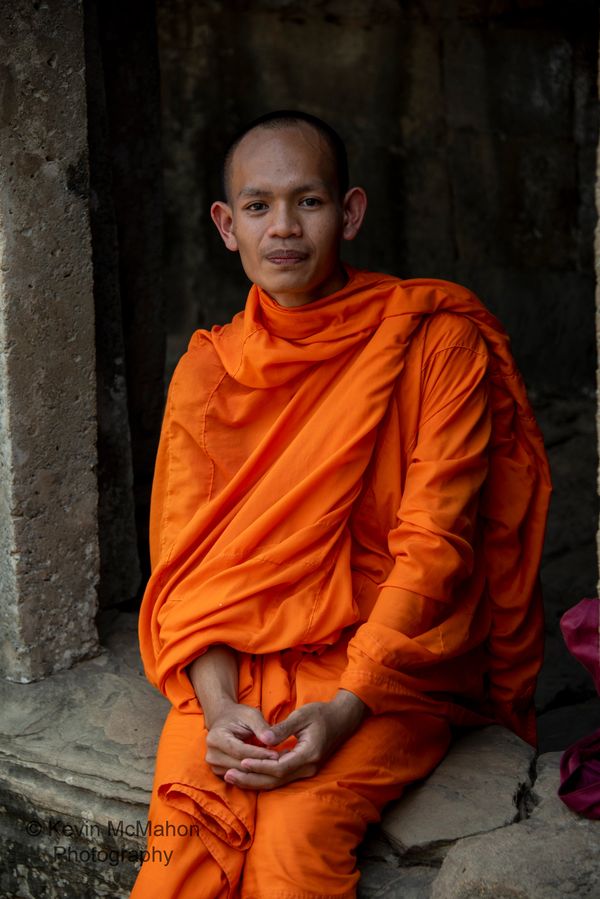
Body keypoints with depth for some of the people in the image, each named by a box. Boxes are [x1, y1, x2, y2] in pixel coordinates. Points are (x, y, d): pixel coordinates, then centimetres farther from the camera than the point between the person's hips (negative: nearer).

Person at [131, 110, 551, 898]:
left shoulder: (436, 343, -4)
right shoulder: (206, 373, 7)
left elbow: (434, 547, -10)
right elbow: (186, 563, 3)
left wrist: (346, 709, -21)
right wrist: (218, 707, -15)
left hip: (389, 665, -2)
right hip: (242, 662, 3)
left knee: (297, 829, -28)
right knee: (186, 820, -25)